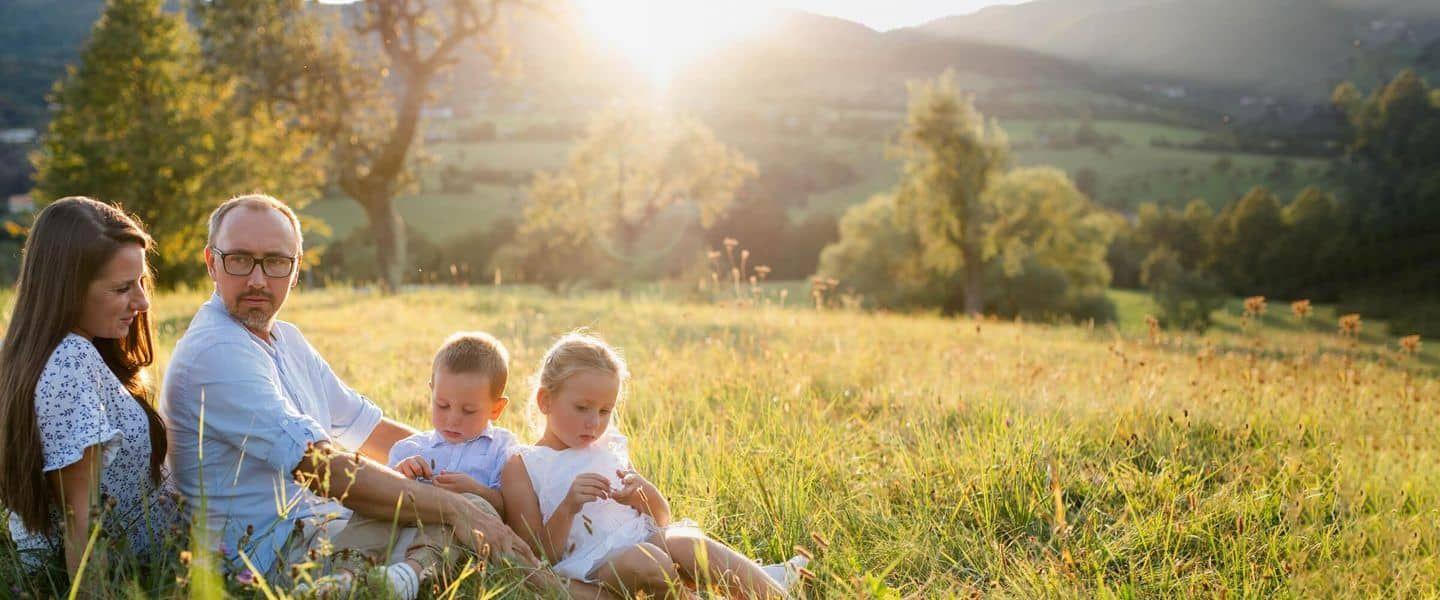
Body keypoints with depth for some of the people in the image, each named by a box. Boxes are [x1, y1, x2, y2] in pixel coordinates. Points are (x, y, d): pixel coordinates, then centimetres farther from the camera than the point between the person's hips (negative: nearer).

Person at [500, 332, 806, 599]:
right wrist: (568, 508, -18)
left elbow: (662, 518, 22)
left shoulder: (609, 448, 20)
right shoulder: (521, 468, 5)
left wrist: (644, 493, -1)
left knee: (688, 544, -29)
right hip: (592, 567, -4)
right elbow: (539, 558, -1)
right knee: (643, 561, -37)